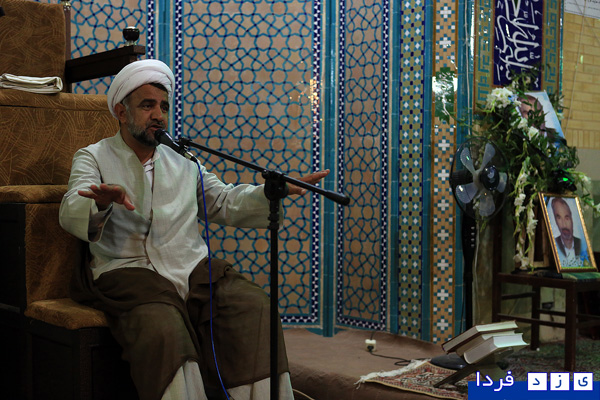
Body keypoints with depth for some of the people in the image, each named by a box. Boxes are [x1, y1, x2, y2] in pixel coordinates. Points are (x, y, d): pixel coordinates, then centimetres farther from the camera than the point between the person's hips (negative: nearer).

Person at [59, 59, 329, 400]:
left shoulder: (184, 163, 24)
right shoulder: (93, 158, 11)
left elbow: (226, 203, 17)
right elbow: (72, 214, -6)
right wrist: (101, 203, -31)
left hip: (192, 268, 4)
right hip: (128, 272, -3)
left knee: (255, 307, -24)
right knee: (163, 328, -35)